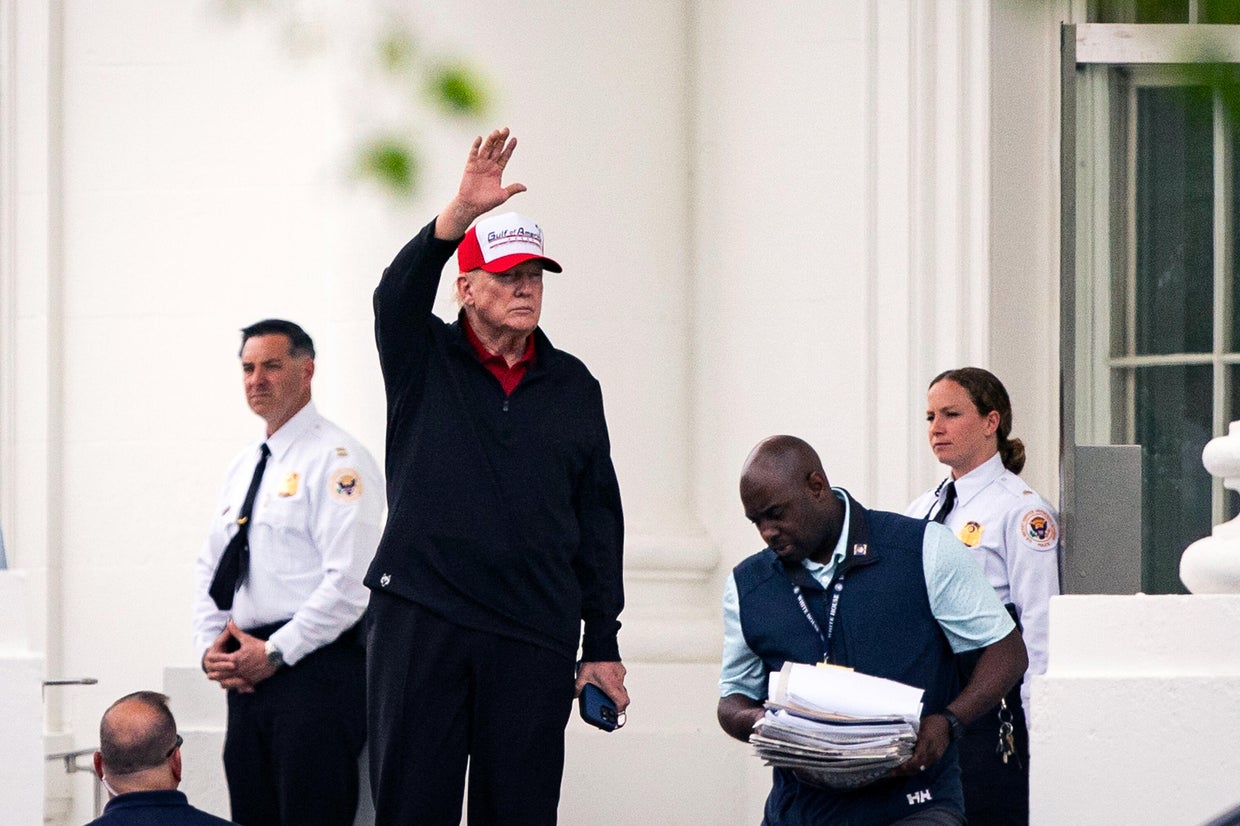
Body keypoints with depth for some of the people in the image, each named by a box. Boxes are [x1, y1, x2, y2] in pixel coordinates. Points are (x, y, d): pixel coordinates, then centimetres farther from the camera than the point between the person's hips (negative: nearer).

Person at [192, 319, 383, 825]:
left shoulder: (336, 460, -7)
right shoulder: (243, 466, 20)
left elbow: (350, 582, -16)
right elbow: (212, 569, 24)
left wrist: (275, 652, -15)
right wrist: (209, 647, 6)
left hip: (315, 670, -8)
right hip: (247, 679, 8)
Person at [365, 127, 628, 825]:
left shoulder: (573, 387, 13)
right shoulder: (425, 363, 7)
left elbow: (599, 521, 13)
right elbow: (398, 295, -16)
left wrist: (603, 647, 8)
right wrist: (461, 213, -32)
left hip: (534, 637, 2)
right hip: (420, 618, -2)